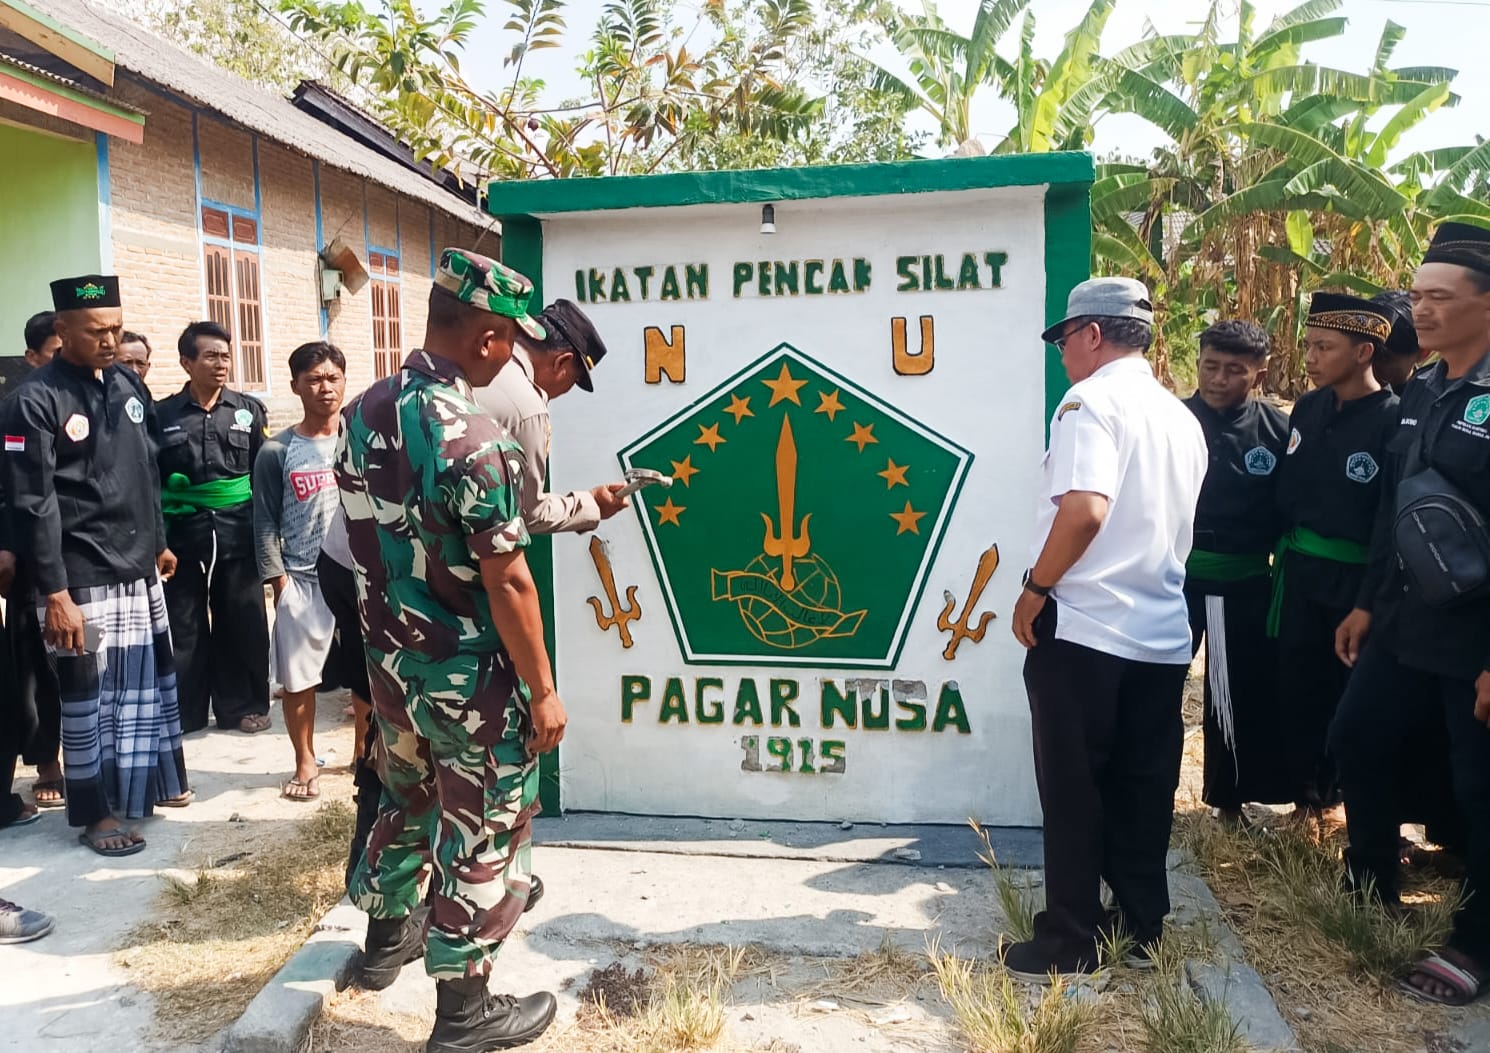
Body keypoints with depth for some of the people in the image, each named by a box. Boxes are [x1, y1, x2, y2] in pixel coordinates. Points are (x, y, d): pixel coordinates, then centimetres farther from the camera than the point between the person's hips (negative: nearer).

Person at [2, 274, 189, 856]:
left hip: (139, 569, 6)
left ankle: (151, 780, 32)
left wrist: (160, 543, 19)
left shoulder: (129, 385, 7)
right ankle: (95, 810, 19)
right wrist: (55, 593, -17)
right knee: (88, 694, 4)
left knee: (149, 680, 15)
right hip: (82, 579, -6)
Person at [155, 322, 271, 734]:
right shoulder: (162, 415, 1)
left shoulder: (249, 409, 4)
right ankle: (183, 712, 19)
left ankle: (241, 705, 21)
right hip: (183, 534, 0)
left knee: (241, 621, 7)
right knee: (183, 623, 7)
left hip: (239, 532, 1)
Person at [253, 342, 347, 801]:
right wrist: (279, 582, -4)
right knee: (298, 679, 5)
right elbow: (266, 523, 1)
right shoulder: (276, 452, 0)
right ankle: (306, 764, 24)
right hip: (302, 581, 0)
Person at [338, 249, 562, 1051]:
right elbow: (506, 583, -23)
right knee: (482, 834, 8)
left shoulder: (362, 414, 0)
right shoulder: (474, 438, -25)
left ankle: (387, 937, 48)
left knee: (408, 799, 28)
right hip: (469, 677, -8)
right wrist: (542, 689, -15)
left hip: (390, 661, 8)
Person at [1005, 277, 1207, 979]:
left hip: (1080, 628, -7)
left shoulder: (1092, 400, -10)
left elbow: (1084, 509, -23)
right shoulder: (1182, 417, 14)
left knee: (1073, 790, 2)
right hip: (1163, 634, 7)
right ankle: (1141, 924, 25)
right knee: (1143, 788, 15)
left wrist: (1036, 589, -13)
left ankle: (1070, 943, 10)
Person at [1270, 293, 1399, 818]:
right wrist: (1283, 550, 10)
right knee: (1298, 686, 10)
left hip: (1358, 582, -5)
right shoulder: (1307, 408, 4)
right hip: (1299, 574, 5)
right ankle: (1308, 793, 27)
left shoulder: (1394, 420, -14)